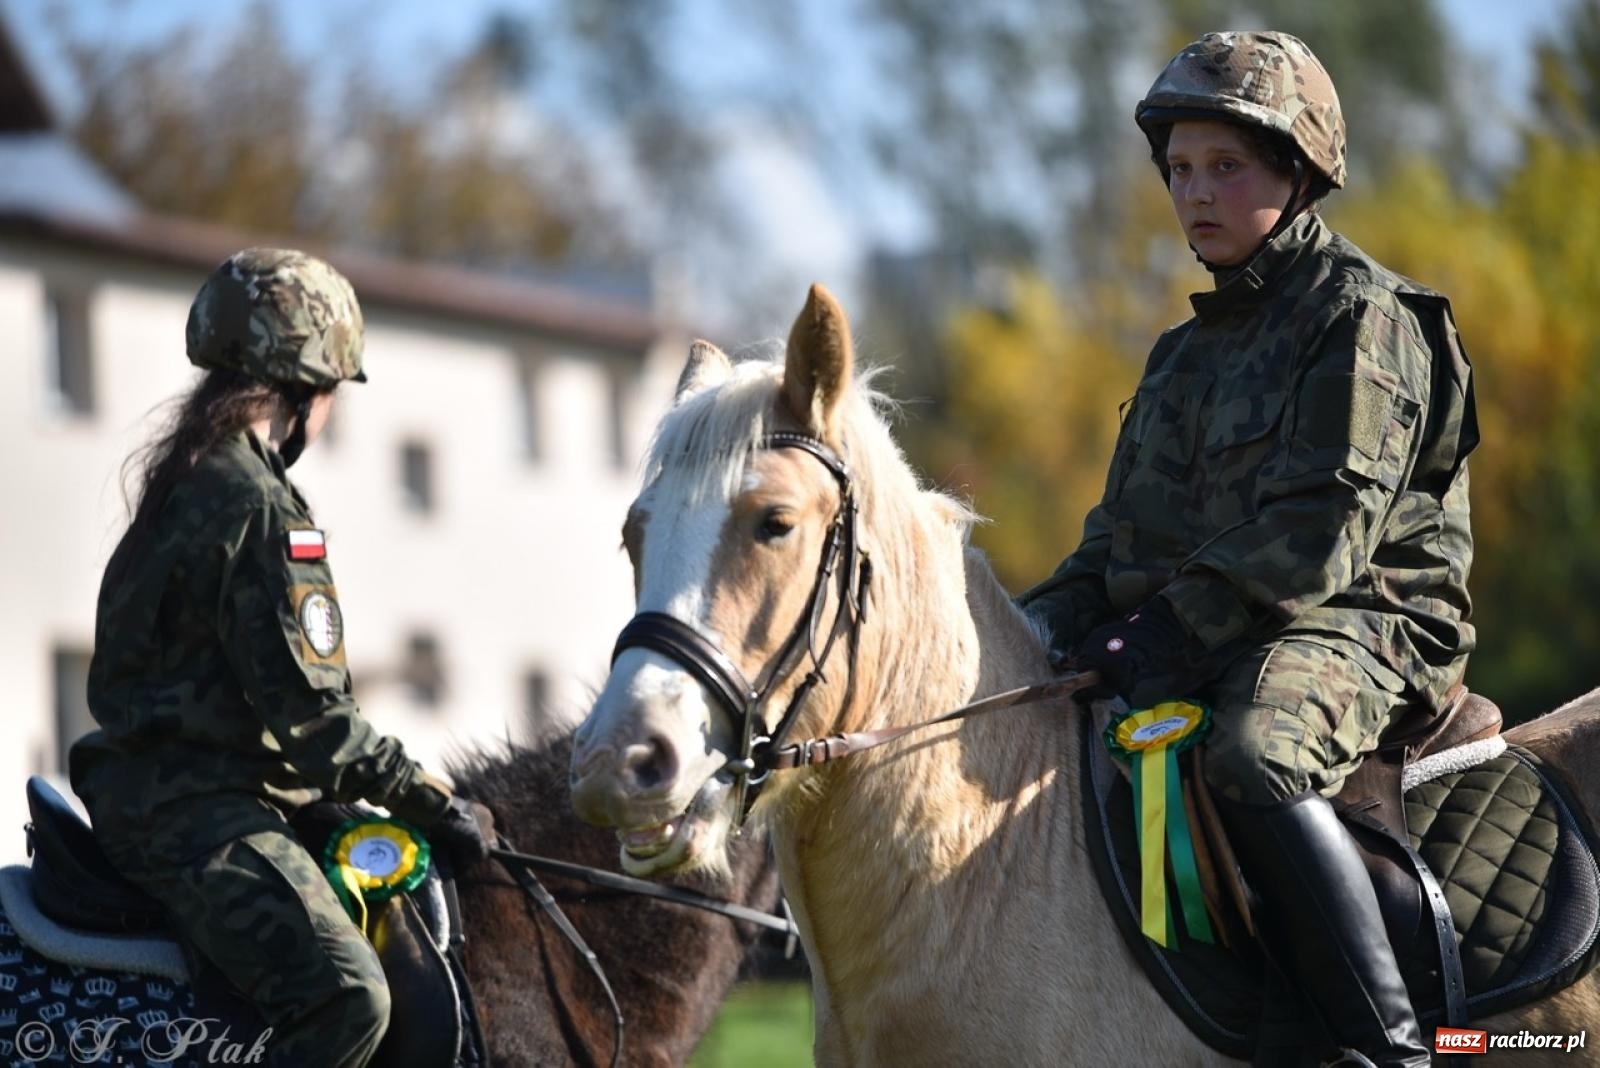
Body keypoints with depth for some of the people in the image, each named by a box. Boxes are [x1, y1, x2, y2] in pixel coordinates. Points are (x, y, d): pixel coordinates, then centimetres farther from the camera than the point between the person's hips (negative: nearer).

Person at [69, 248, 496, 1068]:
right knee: (346, 997, -28)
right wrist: (431, 802, -11)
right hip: (195, 809, -11)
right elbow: (306, 710, -19)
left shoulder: (183, 481, 16)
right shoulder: (257, 505, -15)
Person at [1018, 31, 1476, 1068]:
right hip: (1191, 644, 9)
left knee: (1255, 753, -40)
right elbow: (1122, 534, 23)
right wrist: (1043, 629, 4)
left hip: (1354, 627, -9)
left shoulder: (1363, 318, -6)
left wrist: (1173, 631, -23)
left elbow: (1320, 533, -17)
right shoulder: (1188, 350, 21)